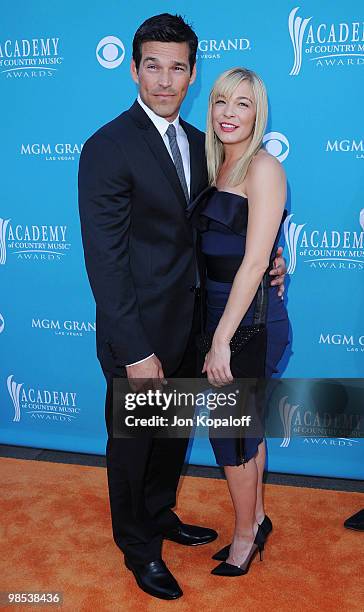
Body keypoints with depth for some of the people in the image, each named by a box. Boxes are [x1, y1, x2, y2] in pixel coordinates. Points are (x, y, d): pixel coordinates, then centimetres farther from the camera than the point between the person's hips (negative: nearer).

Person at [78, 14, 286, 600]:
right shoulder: (108, 147, -18)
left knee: (173, 433, 24)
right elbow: (105, 259, -21)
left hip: (188, 326, 7)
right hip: (139, 335, -7)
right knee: (132, 445, 14)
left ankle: (160, 513, 49)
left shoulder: (196, 141, 6)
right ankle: (139, 547, 37)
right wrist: (135, 351, -22)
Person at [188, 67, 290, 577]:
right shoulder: (218, 167, 10)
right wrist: (217, 332, 5)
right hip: (220, 311, 7)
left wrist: (222, 341, -21)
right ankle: (257, 519, 37)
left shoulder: (263, 167, -15)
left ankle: (246, 533, 27)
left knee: (230, 431, 5)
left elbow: (254, 262, -20)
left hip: (251, 322, -7)